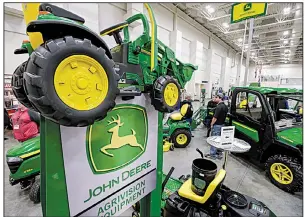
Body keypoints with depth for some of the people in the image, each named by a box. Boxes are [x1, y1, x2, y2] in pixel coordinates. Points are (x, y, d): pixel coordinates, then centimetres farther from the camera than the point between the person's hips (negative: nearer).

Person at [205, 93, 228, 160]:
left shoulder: (219, 107, -22)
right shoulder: (225, 106, 9)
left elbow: (215, 117, -22)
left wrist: (212, 124, -10)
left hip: (217, 125, -9)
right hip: (222, 124, 9)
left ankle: (212, 154, 8)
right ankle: (219, 153, 26)